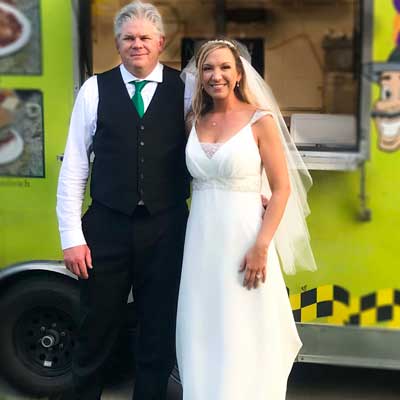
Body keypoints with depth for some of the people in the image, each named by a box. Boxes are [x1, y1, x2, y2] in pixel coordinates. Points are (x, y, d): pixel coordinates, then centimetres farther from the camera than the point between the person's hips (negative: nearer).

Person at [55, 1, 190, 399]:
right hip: (107, 227, 0)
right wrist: (71, 236, -4)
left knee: (159, 332, 11)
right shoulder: (95, 89, 1)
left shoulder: (184, 89, 3)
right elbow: (73, 167, 0)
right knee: (95, 329, 11)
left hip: (166, 229, 0)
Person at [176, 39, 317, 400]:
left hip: (242, 238, -4)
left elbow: (281, 189, -8)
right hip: (201, 239, 5)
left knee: (243, 341, 3)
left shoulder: (260, 120, -6)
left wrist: (260, 247, -15)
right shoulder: (194, 121, 8)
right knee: (203, 337, 12)